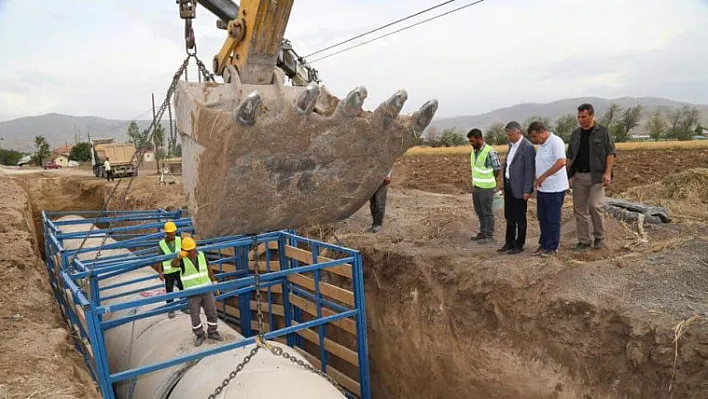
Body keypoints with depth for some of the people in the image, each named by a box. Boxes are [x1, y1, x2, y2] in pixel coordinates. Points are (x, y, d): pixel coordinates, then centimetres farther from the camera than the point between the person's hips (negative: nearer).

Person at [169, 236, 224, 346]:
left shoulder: (202, 255, -4)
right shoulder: (182, 259, -14)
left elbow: (209, 269, 9)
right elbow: (173, 264, -39)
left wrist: (215, 283, 9)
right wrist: (179, 257, -60)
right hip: (192, 293, -2)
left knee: (212, 312, 8)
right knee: (195, 317, 6)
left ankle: (212, 333, 27)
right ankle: (200, 336, 28)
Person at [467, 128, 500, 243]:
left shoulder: (490, 152, -18)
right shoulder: (473, 151, 7)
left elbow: (497, 170, -11)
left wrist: (489, 182, 1)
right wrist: (474, 183, 12)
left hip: (486, 188, -8)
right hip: (475, 187, 8)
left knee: (487, 212, 3)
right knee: (479, 212, 16)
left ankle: (489, 235, 14)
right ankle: (483, 232, 29)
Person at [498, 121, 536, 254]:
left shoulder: (528, 147, -16)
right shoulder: (511, 144, 10)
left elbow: (530, 170, -17)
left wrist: (527, 190, -17)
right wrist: (504, 165, 5)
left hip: (519, 188, -8)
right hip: (508, 185, 8)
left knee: (520, 218, 5)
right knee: (509, 217, 16)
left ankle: (519, 245, 16)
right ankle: (509, 243, 27)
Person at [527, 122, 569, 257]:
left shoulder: (556, 142, -14)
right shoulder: (541, 144, 14)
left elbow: (561, 162, -26)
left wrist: (543, 176, -25)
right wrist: (537, 180, 12)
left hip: (554, 188, -9)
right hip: (542, 188, 9)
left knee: (553, 219, 1)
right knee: (542, 218, 14)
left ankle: (552, 248, 11)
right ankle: (544, 244, 24)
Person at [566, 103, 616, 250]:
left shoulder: (603, 132, 0)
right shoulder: (575, 133, 12)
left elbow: (610, 153, -4)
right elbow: (569, 156, 14)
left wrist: (607, 172, -15)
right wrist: (566, 174, 6)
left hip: (596, 176, -4)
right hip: (579, 176, 4)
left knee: (594, 206, -12)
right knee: (579, 209, 4)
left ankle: (599, 236, 9)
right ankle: (583, 240, 13)